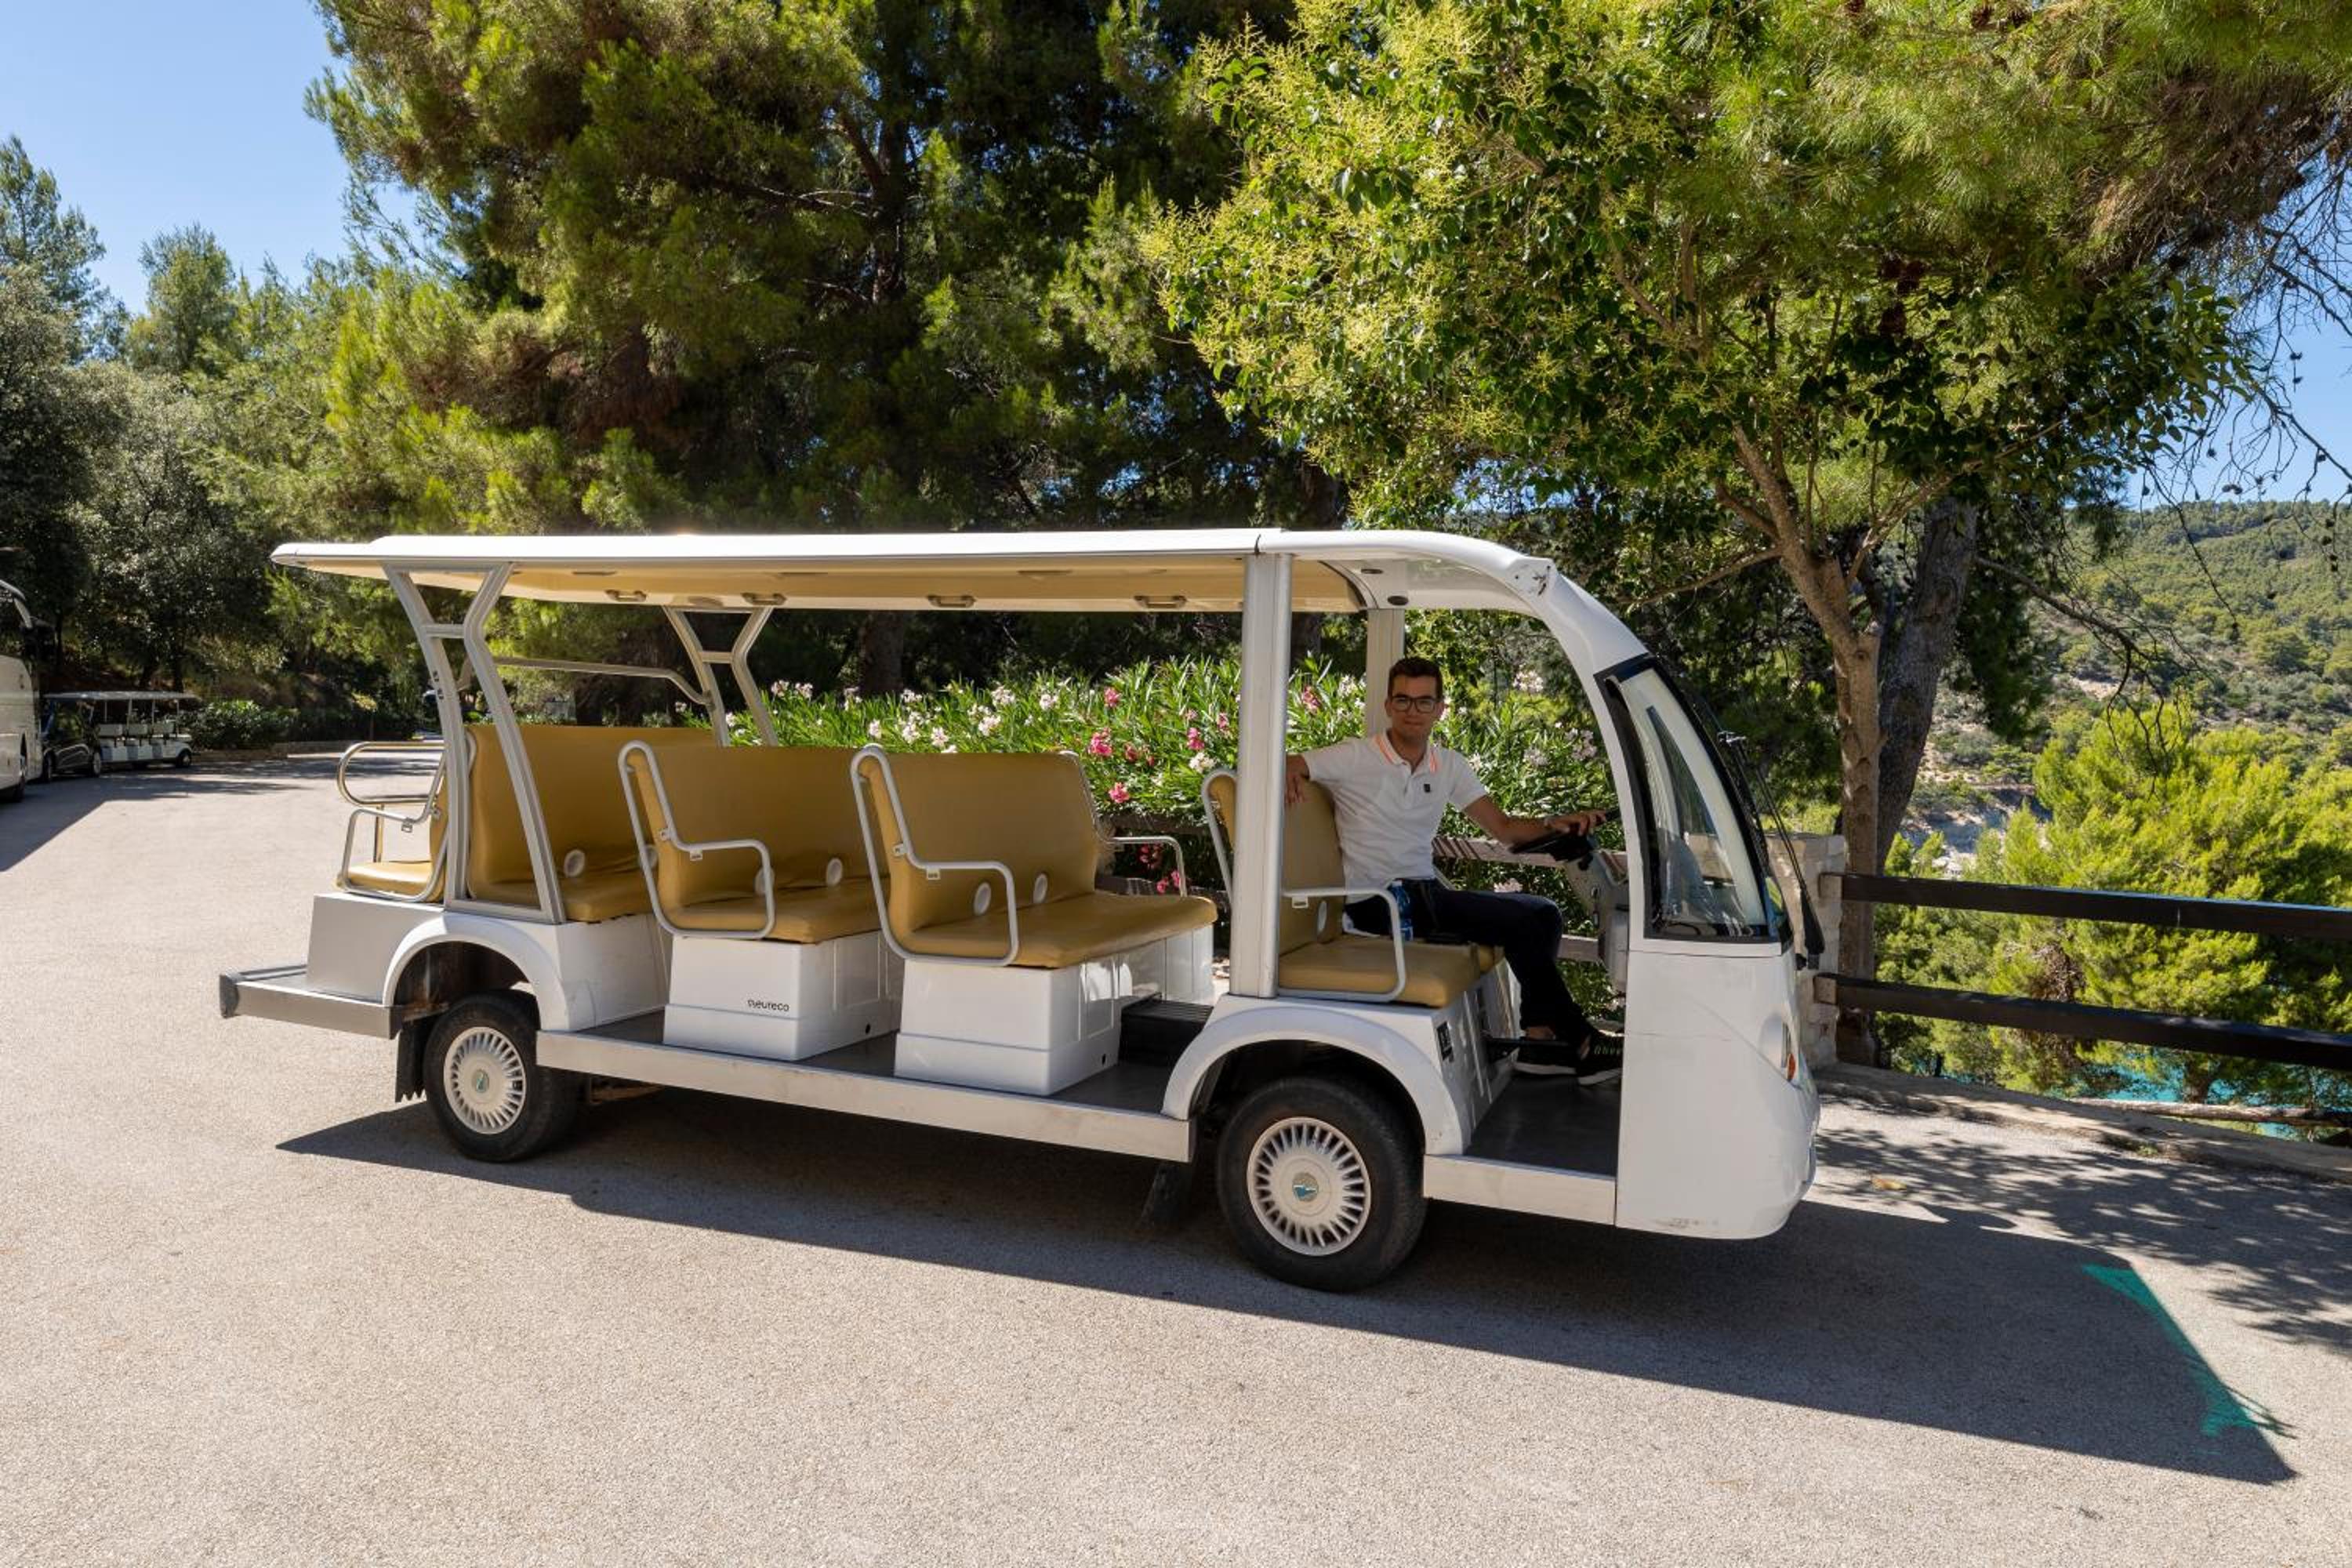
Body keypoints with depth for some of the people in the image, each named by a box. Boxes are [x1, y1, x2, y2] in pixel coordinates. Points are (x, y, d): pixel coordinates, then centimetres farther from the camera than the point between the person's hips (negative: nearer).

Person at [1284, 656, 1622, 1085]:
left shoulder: (1449, 766, 12)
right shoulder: (1354, 758, -5)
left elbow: (1503, 827, 8)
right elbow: (1281, 765, -11)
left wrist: (1553, 824, -11)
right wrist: (1289, 771, -36)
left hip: (1428, 893, 7)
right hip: (1375, 904, -7)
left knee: (1541, 913, -7)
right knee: (1525, 923, -19)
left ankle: (1540, 1038, -5)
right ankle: (1578, 1040, -5)